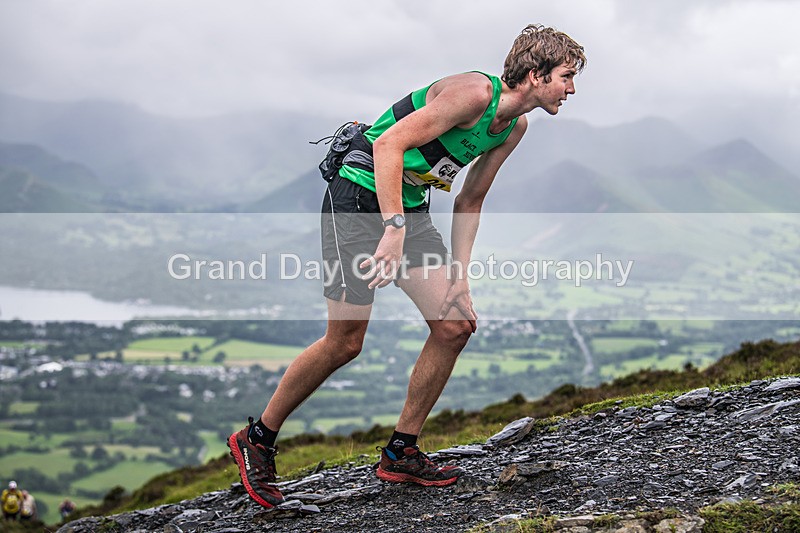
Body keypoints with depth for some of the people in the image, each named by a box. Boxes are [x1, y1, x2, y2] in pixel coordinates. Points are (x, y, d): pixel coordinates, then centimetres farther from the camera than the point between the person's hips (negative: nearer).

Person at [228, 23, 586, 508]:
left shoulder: (515, 127, 7)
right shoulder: (474, 93, -21)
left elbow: (469, 202, 14)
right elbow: (388, 144, -26)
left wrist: (459, 280, 7)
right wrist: (394, 231, -31)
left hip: (410, 208, 9)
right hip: (359, 198, -9)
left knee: (455, 326, -2)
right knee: (345, 342, -7)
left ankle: (401, 453, 11)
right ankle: (257, 440, 11)